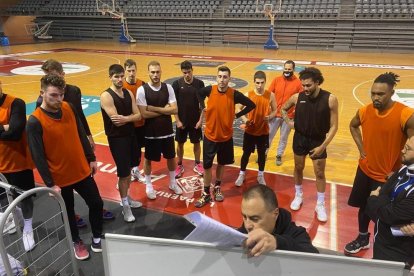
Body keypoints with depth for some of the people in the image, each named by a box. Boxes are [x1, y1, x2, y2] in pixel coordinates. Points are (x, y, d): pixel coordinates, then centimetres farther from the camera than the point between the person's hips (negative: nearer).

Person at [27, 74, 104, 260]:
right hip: (60, 178, -4)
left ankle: (97, 237, 35)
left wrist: (91, 158, 9)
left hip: (82, 171, 5)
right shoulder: (35, 122, -20)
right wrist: (50, 183, -16)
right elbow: (38, 157, -17)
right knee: (68, 212, 15)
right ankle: (76, 242, 39)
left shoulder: (69, 108, -4)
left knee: (96, 203, 12)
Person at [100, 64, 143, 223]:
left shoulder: (129, 93, 5)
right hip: (117, 139, -7)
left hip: (131, 135, 7)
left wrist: (125, 118, -19)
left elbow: (138, 116, -1)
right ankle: (125, 206, 18)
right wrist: (130, 117, -10)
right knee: (123, 173, 0)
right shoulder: (106, 96, -16)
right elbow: (116, 121, -23)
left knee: (128, 170, 18)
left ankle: (126, 198, 37)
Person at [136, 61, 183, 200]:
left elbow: (174, 110, -11)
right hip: (150, 132, -3)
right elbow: (144, 114, -19)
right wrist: (164, 110, -15)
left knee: (171, 157, 16)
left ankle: (173, 183, 37)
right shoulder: (142, 90, -13)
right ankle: (148, 185, 33)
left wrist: (154, 108, -18)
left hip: (167, 131, 3)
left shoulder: (168, 88, -4)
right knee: (148, 159, 13)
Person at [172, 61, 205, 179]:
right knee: (180, 143, 10)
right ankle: (179, 166, 27)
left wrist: (200, 119, -6)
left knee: (196, 142, 12)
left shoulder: (199, 83, -5)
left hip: (195, 120, 1)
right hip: (182, 120, 0)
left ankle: (197, 164, 30)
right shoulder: (177, 84, -8)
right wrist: (177, 120, -9)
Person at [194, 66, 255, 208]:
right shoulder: (209, 90, -10)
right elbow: (199, 93, 13)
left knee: (221, 164, 18)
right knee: (207, 165, 6)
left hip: (226, 136, 0)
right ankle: (206, 194, 23)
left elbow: (251, 105, -4)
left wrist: (237, 115, -5)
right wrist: (203, 107, 2)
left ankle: (217, 188, 41)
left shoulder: (234, 94, -14)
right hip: (210, 135, 0)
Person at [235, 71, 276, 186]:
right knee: (246, 153, 11)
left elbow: (274, 110, 3)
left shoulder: (270, 95, -8)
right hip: (250, 131, -1)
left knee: (262, 153, 15)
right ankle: (242, 174, 31)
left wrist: (269, 117, -20)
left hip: (263, 131, 1)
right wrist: (245, 119, -21)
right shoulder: (248, 95, -11)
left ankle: (260, 175, 35)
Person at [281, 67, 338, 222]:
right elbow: (283, 109, 11)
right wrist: (289, 122, -3)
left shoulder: (330, 99, -18)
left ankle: (320, 205, 23)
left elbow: (334, 126, -14)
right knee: (298, 168, 15)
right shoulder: (297, 97, -12)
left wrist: (323, 146, -17)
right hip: (300, 138, 2)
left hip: (318, 140, -2)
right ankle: (298, 196, 37)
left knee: (320, 173, 6)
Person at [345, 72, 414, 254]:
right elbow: (353, 126, 16)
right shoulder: (364, 111, -7)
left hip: (388, 176, -5)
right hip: (365, 170, 5)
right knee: (364, 207, 20)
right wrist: (361, 148, 6)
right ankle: (363, 238, 44)